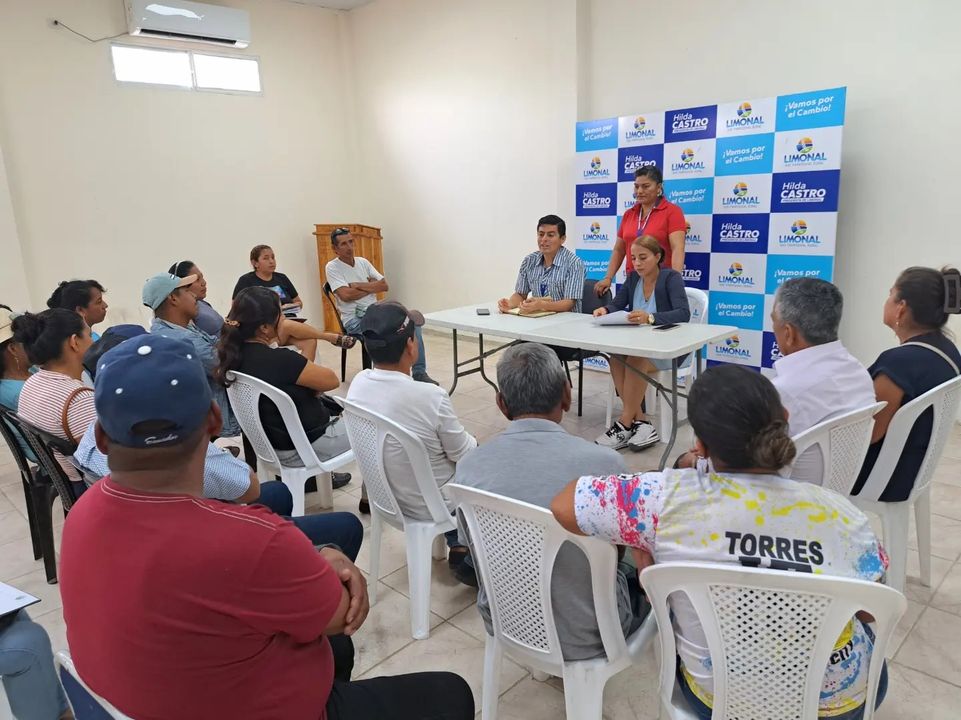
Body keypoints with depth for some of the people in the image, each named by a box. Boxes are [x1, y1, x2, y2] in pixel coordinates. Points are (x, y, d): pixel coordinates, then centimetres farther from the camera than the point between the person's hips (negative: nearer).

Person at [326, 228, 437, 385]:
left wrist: (359, 285, -8)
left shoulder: (363, 262, 14)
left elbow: (384, 286, 6)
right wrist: (372, 286, -3)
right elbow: (345, 295, -18)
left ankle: (419, 373, -12)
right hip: (354, 319, -6)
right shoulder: (332, 267, -3)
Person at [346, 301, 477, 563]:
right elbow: (464, 454, -17)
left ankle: (456, 542, 34)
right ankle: (463, 547, 25)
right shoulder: (430, 396, -33)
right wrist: (473, 441, 6)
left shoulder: (358, 383, -13)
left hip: (385, 494, 6)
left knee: (452, 456, 29)